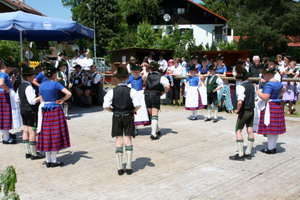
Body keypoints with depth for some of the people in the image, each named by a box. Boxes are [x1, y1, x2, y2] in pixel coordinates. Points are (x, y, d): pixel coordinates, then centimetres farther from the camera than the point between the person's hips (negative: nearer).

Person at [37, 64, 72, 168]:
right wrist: (61, 100, -6)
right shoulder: (56, 84, -9)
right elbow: (69, 94, -19)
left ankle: (48, 160, 14)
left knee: (47, 135, 9)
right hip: (56, 110, -5)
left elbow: (42, 100, 12)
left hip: (45, 111, 6)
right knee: (55, 135, 1)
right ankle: (54, 161, 5)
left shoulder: (41, 85, 7)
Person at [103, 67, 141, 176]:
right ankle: (129, 167, 7)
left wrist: (114, 110, 6)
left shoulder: (112, 91, -7)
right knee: (128, 140, 7)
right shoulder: (131, 91, -9)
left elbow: (106, 106, -11)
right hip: (128, 117, 0)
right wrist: (133, 111, 4)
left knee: (119, 141, 6)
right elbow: (138, 105, -15)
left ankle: (120, 168, 9)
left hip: (116, 117, 1)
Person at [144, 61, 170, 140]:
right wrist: (162, 93, 3)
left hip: (147, 95, 3)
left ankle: (157, 130, 29)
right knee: (155, 115, -4)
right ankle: (153, 134, -12)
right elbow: (167, 87, -12)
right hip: (156, 96, -3)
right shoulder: (161, 77, -1)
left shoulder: (147, 75, 5)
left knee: (151, 114, 17)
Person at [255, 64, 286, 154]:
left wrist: (258, 90, -14)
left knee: (270, 129, -2)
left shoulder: (268, 84, -19)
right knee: (276, 128, 14)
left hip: (270, 108, -9)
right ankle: (274, 147, 23)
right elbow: (284, 89, 31)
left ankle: (270, 149, 4)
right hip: (278, 106, 9)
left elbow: (265, 97, -25)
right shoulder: (278, 83, 10)